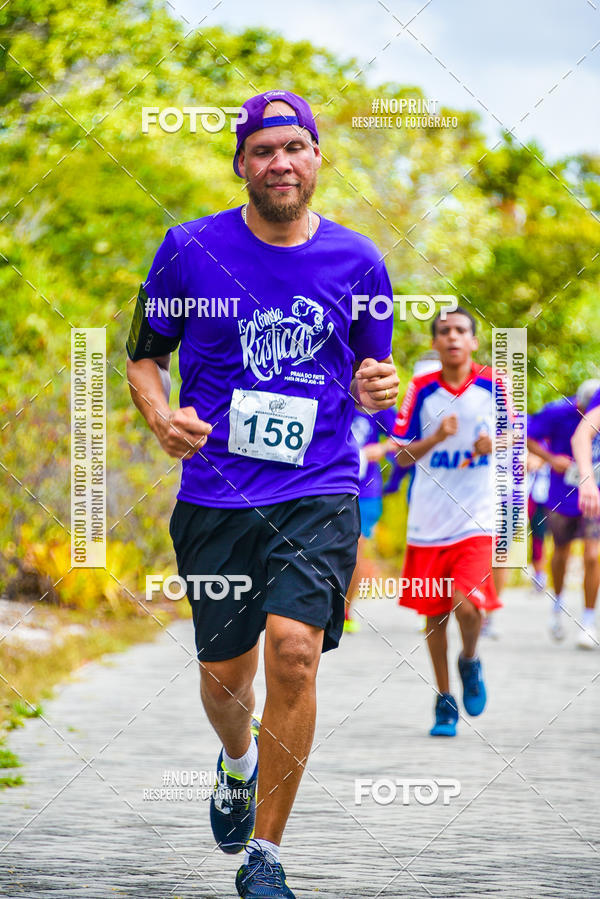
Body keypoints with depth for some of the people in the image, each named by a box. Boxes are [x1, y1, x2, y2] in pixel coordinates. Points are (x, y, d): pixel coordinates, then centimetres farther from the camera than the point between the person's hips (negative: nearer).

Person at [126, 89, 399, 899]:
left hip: (319, 492, -1)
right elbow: (145, 353, 11)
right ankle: (240, 763, 46)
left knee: (293, 647, -19)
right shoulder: (191, 249, 1)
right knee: (224, 673, 7)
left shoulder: (356, 261, 5)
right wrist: (161, 415, -10)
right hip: (216, 496, 1)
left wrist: (376, 388, -7)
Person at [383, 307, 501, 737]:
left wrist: (494, 444, -11)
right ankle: (445, 700, 24)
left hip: (476, 519, -1)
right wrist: (436, 438, -18)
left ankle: (470, 660, 15)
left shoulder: (493, 386, -1)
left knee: (466, 605, -18)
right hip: (428, 521, 2)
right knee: (435, 613, 7)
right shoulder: (421, 390, 0)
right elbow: (402, 456, 0)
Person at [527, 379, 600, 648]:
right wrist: (550, 458, -20)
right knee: (561, 553, 17)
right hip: (562, 496, 0)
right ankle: (558, 603, 45)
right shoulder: (558, 413, -17)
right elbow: (527, 436, -6)